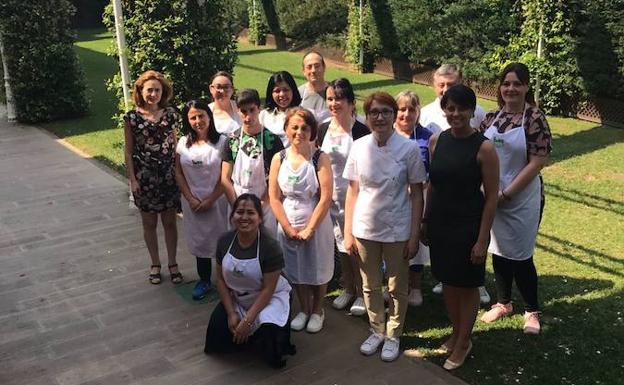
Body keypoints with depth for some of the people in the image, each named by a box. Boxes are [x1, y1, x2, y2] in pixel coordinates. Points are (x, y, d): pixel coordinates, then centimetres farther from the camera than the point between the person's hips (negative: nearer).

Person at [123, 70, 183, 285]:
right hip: (144, 178, -1)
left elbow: (175, 145, 5)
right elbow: (128, 151, -2)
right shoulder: (132, 118, -5)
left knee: (170, 222, 10)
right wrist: (132, 179, -6)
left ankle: (173, 263, 25)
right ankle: (155, 264, 28)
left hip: (168, 176, 1)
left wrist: (179, 172, 1)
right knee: (149, 223, 12)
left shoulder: (171, 115, -1)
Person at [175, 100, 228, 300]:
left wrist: (210, 200, -12)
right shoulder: (183, 143, 2)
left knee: (220, 240, 3)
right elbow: (179, 173, 4)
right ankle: (204, 280, 30)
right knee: (199, 240, 15)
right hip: (192, 202, 4)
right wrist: (190, 198, -6)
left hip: (217, 200, -4)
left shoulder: (221, 142, -9)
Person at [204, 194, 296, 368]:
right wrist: (231, 314, -10)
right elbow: (221, 279, -3)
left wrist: (247, 321, -23)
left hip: (270, 297, -5)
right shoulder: (225, 241, -11)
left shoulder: (270, 246, -24)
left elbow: (267, 289, -21)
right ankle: (245, 336, 23)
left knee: (268, 331, -30)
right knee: (218, 328, -11)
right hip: (235, 298, 5)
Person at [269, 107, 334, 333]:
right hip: (288, 226, 3)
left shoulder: (320, 158, -11)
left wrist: (309, 229, -15)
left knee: (317, 271, 12)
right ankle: (304, 310, 38)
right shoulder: (279, 159, -2)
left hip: (316, 224, -3)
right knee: (295, 271, 16)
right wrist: (289, 229, -8)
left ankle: (317, 311, 35)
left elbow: (325, 198, -14)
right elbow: (274, 198, -2)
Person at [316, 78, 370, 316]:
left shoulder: (361, 132, -11)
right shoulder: (323, 130, 4)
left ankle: (361, 293, 21)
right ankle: (348, 289, 32)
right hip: (331, 197, 5)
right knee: (341, 244, 16)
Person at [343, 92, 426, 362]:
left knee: (397, 288, 13)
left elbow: (416, 195, -6)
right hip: (365, 230, 2)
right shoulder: (359, 147, -3)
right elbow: (352, 192, 2)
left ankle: (393, 335, 33)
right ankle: (377, 331, 37)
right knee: (370, 285, 16)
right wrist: (348, 233, 2)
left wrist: (414, 235, -8)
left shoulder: (409, 148, -10)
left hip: (397, 231, -2)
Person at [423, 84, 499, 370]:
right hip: (440, 224, 5)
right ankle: (456, 333, 39)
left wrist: (482, 239, -14)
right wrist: (426, 221, 10)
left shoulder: (484, 148, -15)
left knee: (467, 285, 10)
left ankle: (462, 343, 28)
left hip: (468, 226, -5)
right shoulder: (436, 141, 0)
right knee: (448, 282, 17)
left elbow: (491, 196, -12)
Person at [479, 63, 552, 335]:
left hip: (522, 199, -5)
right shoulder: (492, 117, 4)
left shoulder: (535, 118, -11)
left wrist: (506, 194, -16)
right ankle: (503, 303, 34)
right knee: (498, 252, 15)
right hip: (492, 198, 5)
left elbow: (537, 163, -16)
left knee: (520, 256, 5)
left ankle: (532, 311, 25)